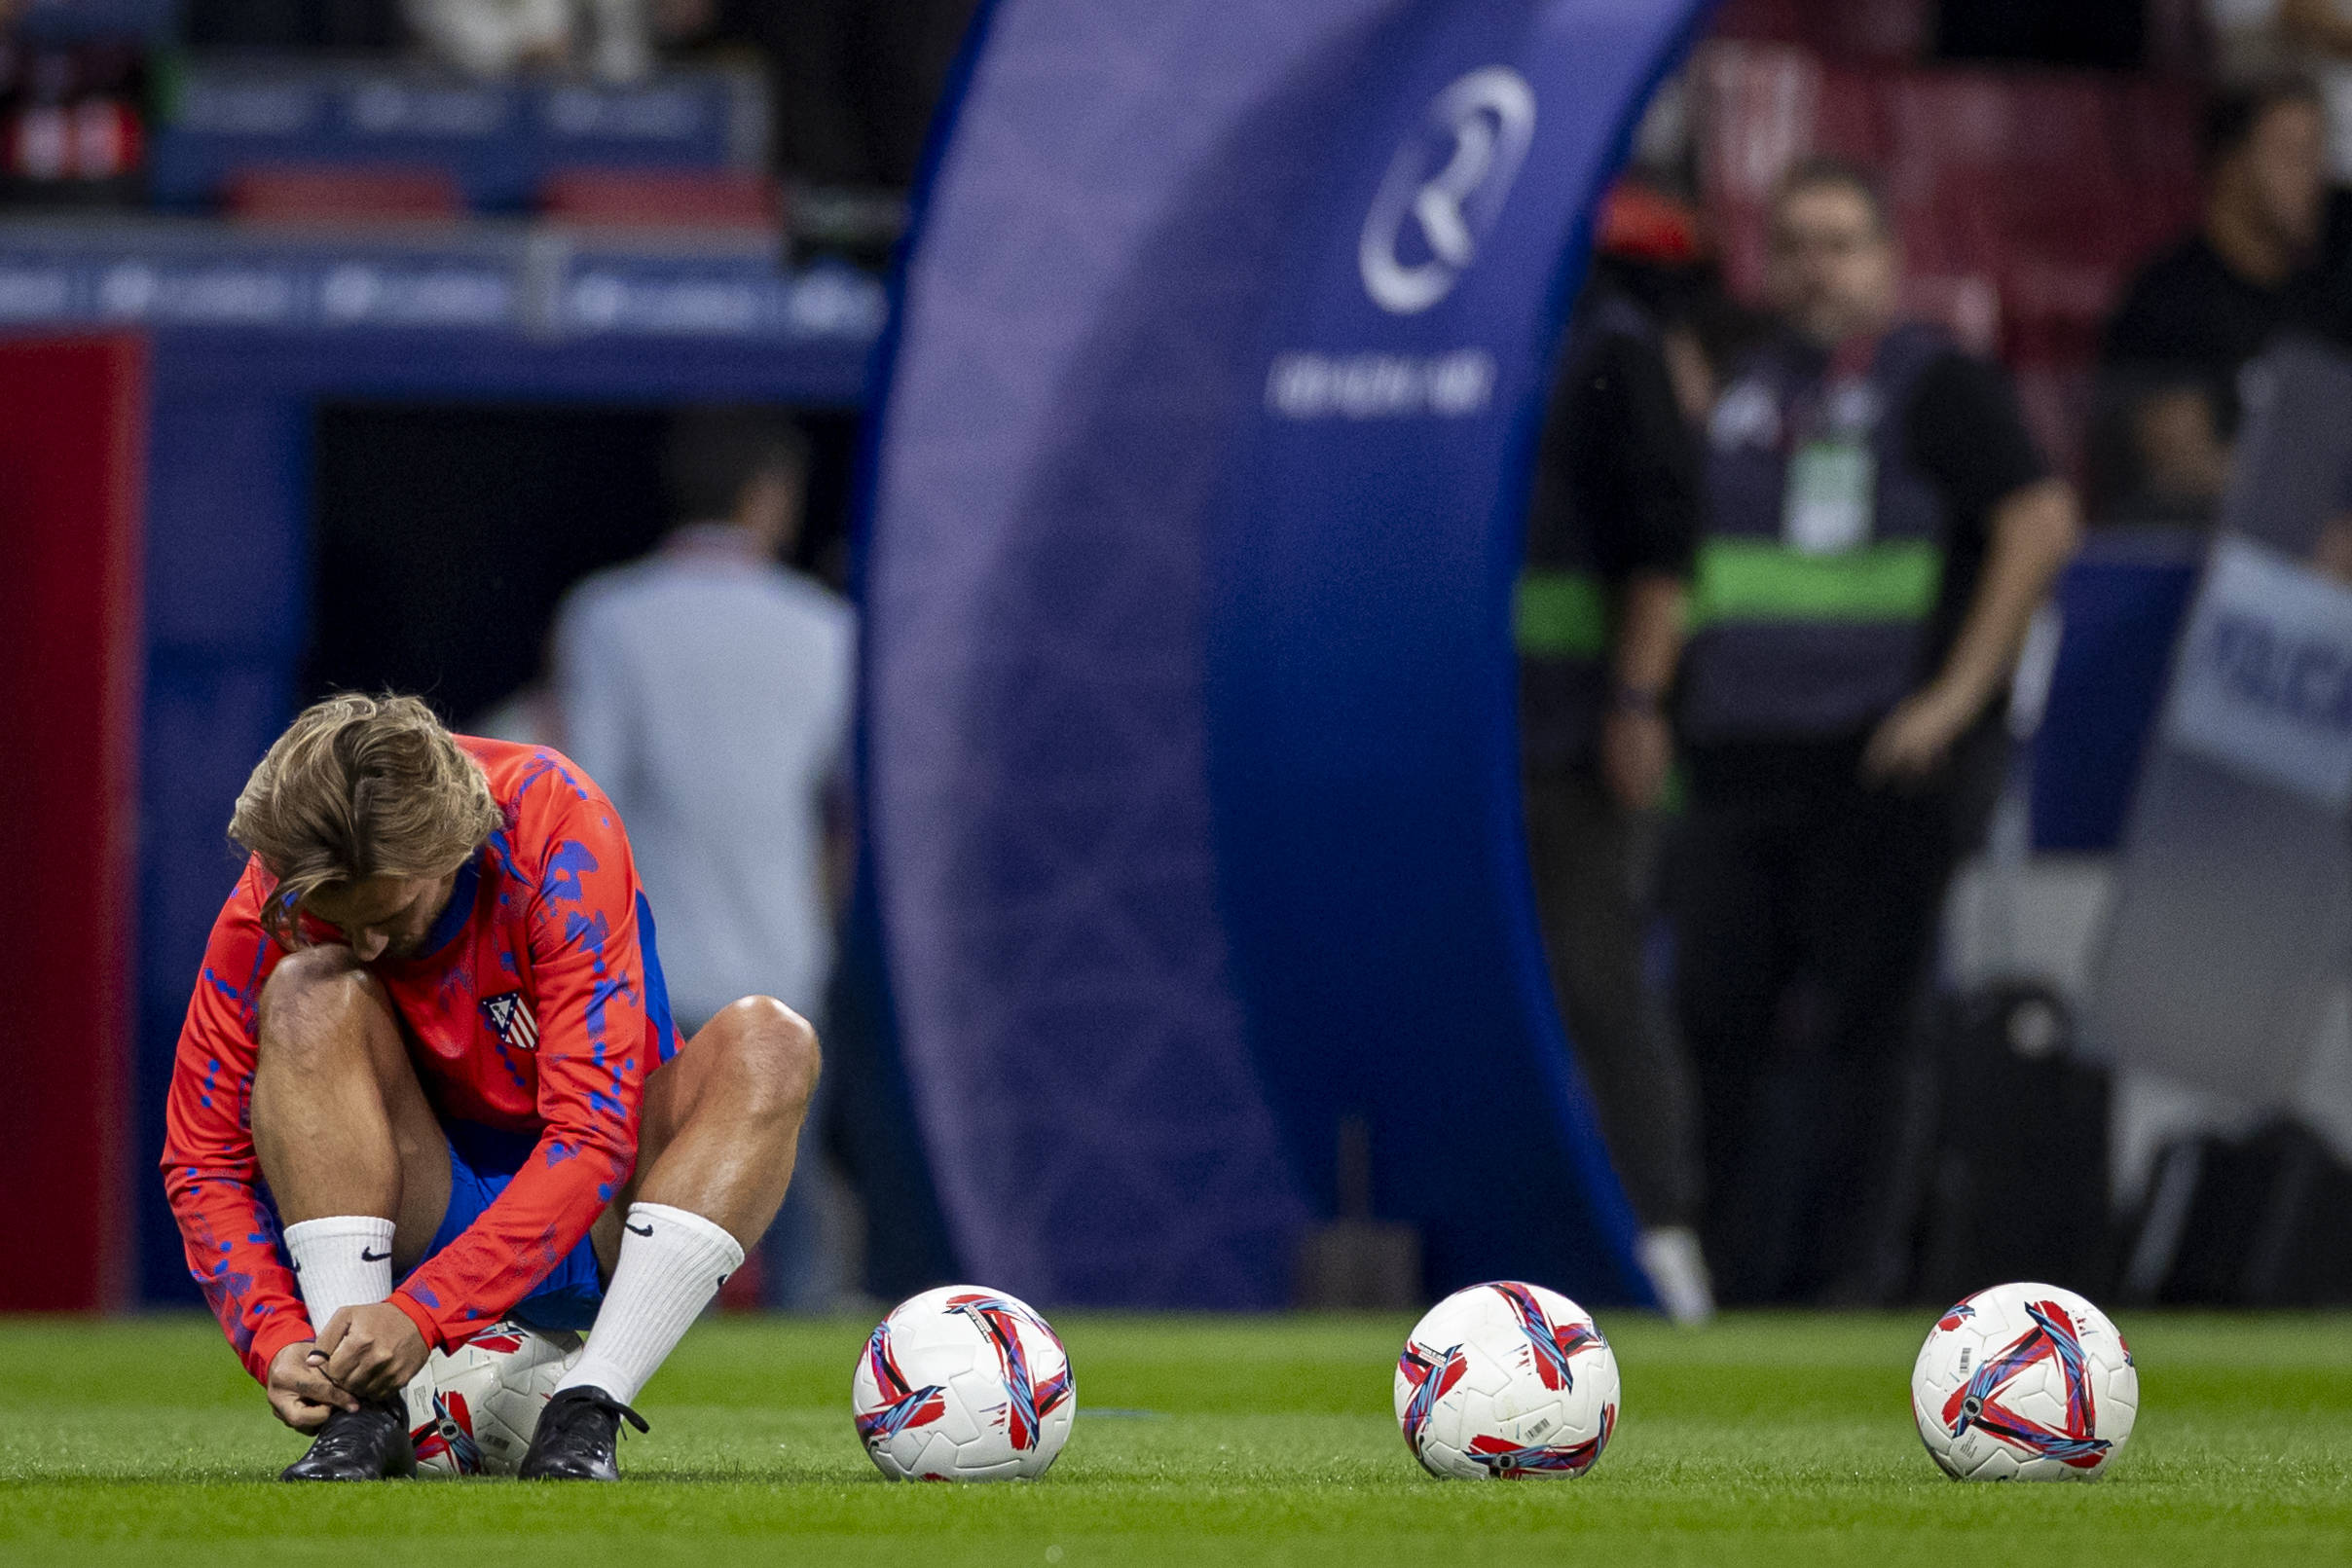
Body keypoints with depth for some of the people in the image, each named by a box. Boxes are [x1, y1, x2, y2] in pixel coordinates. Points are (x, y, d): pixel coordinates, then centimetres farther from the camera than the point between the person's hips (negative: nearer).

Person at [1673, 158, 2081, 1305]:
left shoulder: (1936, 387, -1)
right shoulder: (1741, 393, 18)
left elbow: (2041, 523, -12)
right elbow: (1681, 557, 27)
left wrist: (1959, 692, -15)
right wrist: (1674, 698, 14)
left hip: (1876, 763, -6)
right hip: (1739, 757, 6)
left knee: (1859, 1022, -5)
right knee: (1719, 1011, 1)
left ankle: (1852, 1267, 0)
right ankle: (1730, 1266, 8)